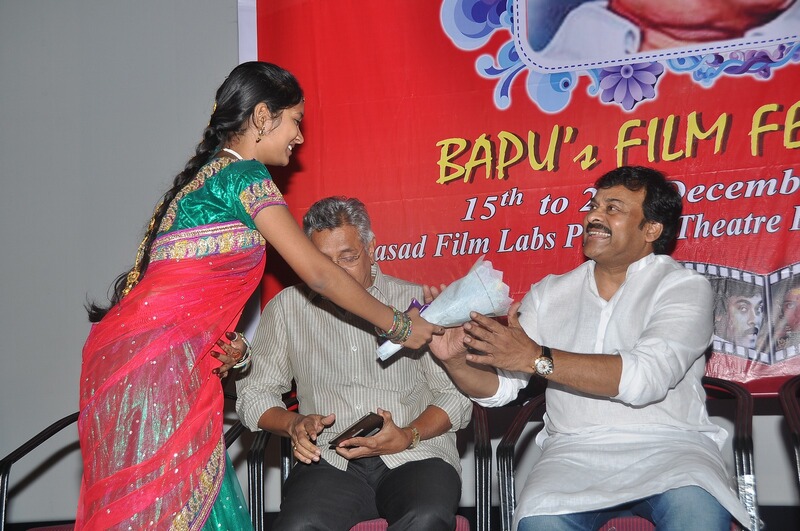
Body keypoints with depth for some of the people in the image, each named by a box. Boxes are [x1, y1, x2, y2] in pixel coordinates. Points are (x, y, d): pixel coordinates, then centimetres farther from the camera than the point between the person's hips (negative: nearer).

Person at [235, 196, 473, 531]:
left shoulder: (417, 302, 11)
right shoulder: (287, 308, 15)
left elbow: (457, 395, 8)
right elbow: (254, 392, 15)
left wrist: (409, 437, -11)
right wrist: (293, 424, -6)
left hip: (415, 456, 0)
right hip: (328, 462, 0)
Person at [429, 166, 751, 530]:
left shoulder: (684, 288, 1)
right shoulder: (548, 294, 14)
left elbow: (646, 378, -17)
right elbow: (500, 387, 10)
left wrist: (537, 359, -21)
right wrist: (456, 362, -12)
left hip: (668, 446, -3)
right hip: (575, 452, 3)